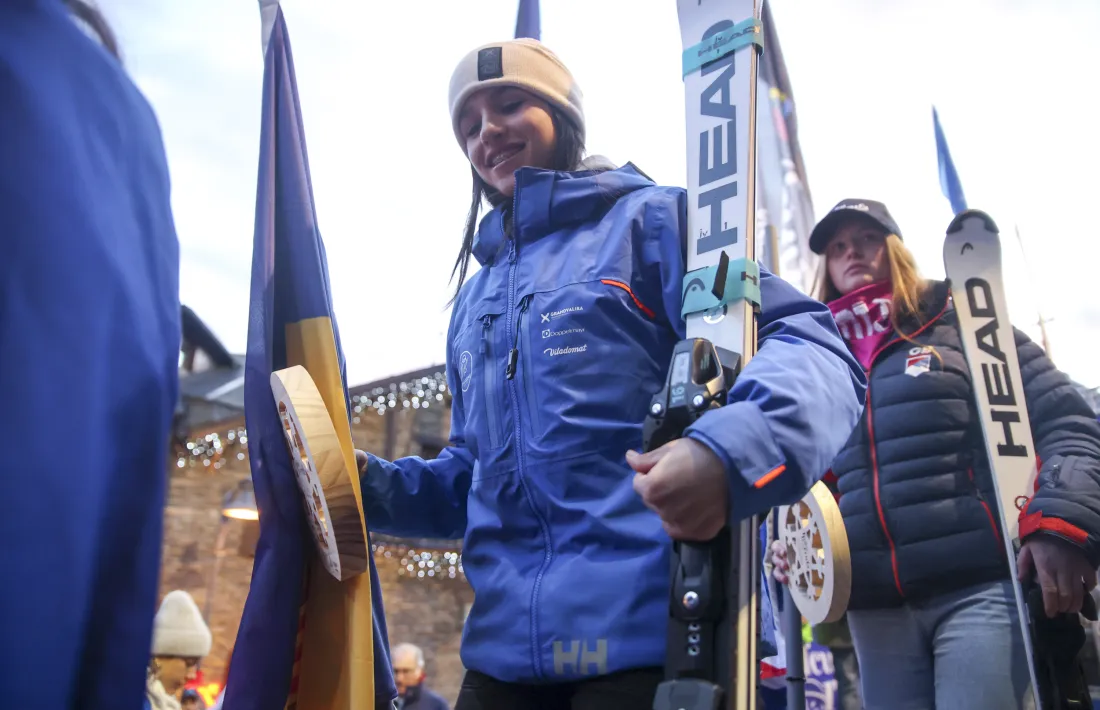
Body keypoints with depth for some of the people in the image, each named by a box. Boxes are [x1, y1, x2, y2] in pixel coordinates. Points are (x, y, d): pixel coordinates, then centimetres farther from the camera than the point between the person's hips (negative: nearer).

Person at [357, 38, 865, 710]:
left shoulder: (651, 219, 2)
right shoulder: (476, 298, 21)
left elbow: (812, 348, -10)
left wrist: (731, 451, -31)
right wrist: (374, 485, 7)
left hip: (648, 631, -6)